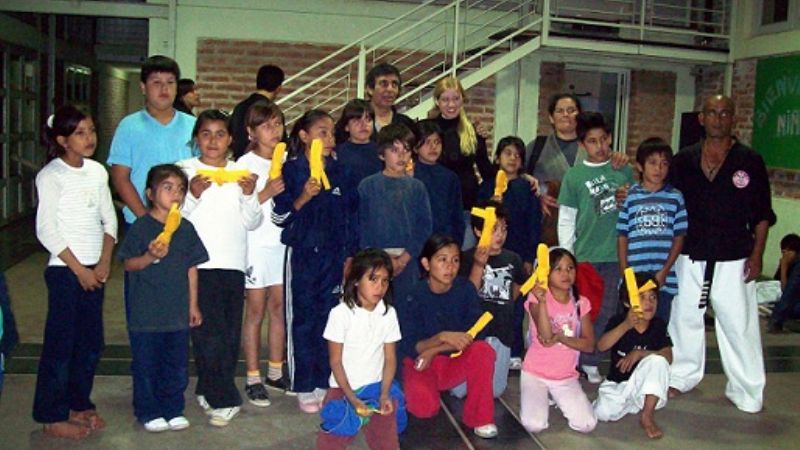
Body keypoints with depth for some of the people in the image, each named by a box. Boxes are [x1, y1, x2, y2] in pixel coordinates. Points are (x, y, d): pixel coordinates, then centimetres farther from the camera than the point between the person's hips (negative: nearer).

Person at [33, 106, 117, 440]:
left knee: (90, 342, 11)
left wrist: (104, 263, -2)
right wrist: (79, 269, -12)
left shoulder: (97, 171, 8)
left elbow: (109, 219, 9)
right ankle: (52, 417, 10)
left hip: (94, 270, 6)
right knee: (60, 343, -1)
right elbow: (47, 230, -12)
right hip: (64, 270, -6)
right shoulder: (51, 175, -9)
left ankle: (79, 405, 25)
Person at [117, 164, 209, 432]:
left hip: (177, 312, 4)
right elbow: (129, 264, -6)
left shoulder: (186, 228, 5)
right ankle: (149, 412, 21)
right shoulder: (141, 227, -7)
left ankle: (173, 410, 27)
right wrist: (149, 257, -25)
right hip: (145, 312, -4)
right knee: (146, 365, 7)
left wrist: (193, 305, 10)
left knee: (177, 365, 12)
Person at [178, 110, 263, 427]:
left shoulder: (241, 172, 12)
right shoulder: (185, 170, 4)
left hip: (233, 263, 3)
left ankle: (208, 389, 21)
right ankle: (224, 399, 4)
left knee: (230, 334, 5)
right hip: (198, 262, -3)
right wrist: (193, 195, -16)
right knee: (209, 334, -6)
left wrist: (250, 195, -8)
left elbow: (252, 223, 8)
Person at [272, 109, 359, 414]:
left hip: (333, 256, 3)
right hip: (301, 254, -3)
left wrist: (350, 255, 8)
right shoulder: (291, 170, -3)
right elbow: (279, 217, -5)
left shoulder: (338, 172, 7)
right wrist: (303, 198, -21)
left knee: (329, 319, 6)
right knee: (302, 321, 3)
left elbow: (351, 215, 11)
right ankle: (303, 388, 12)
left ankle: (323, 383, 18)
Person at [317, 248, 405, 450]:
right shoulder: (341, 313, -12)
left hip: (377, 387, 2)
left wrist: (384, 394, -11)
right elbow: (335, 361, -9)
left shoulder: (389, 313, -3)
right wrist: (352, 399, -14)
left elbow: (390, 358, 0)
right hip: (343, 387, -2)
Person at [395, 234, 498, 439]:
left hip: (455, 363, 2)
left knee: (483, 350, -28)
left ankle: (480, 418, -11)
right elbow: (409, 348, -17)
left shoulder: (465, 289, -8)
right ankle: (417, 389, 8)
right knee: (424, 406, -31)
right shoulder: (412, 297, -15)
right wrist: (442, 337, -34)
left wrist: (434, 351, -21)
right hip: (421, 365, -2)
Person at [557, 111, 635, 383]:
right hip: (584, 256, -2)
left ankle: (590, 363, 20)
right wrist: (566, 258, -3)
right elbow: (566, 220, 0)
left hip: (615, 254, 2)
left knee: (605, 313, 8)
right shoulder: (574, 175, -1)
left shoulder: (624, 170, 6)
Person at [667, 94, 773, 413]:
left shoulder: (750, 161, -1)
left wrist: (756, 255, -4)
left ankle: (747, 391, 12)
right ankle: (682, 376, 31)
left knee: (739, 324, -1)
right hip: (689, 258, 3)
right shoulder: (683, 160, 5)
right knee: (684, 317, 13)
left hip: (733, 261, -3)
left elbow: (762, 214, 2)